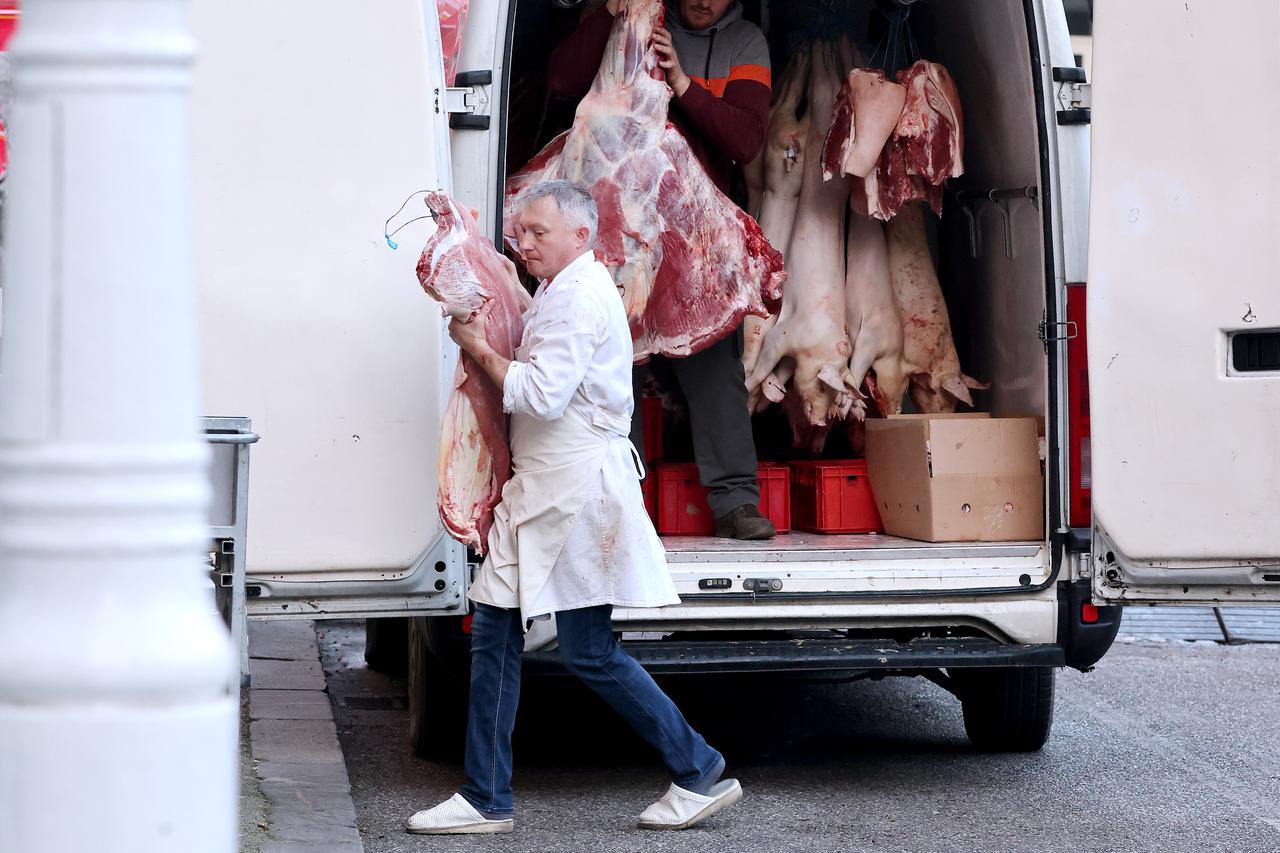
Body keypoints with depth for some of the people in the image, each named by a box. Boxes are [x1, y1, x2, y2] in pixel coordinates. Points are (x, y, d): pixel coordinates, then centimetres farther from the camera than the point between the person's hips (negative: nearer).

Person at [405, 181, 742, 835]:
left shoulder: (580, 297, -15)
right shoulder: (558, 292, 19)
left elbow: (542, 394, -22)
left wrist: (480, 349, -10)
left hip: (578, 487, -10)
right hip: (541, 488, 10)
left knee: (590, 652, -5)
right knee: (495, 629, 6)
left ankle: (701, 774, 7)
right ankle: (485, 801, 9)